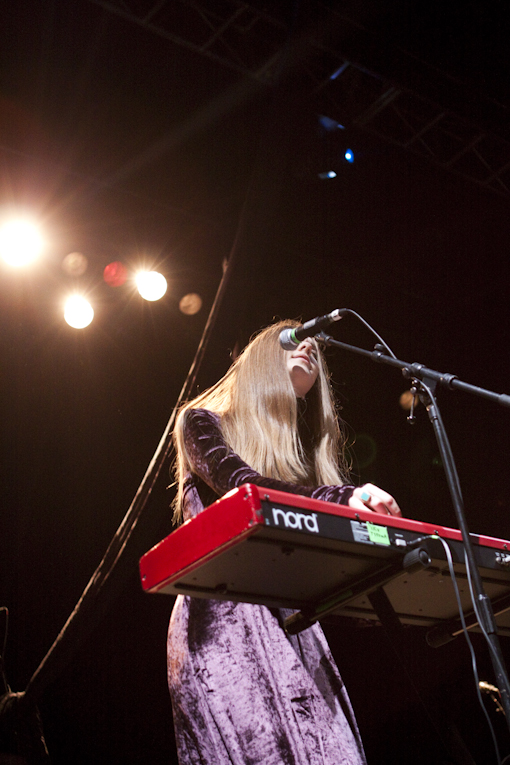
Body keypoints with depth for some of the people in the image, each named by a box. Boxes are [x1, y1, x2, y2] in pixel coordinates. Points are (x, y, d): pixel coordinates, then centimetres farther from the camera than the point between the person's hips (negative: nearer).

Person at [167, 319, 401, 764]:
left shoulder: (304, 450, 26)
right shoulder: (203, 422, 10)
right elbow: (239, 484, -11)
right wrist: (339, 498, -23)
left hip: (289, 619, 5)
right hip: (223, 617, -5)